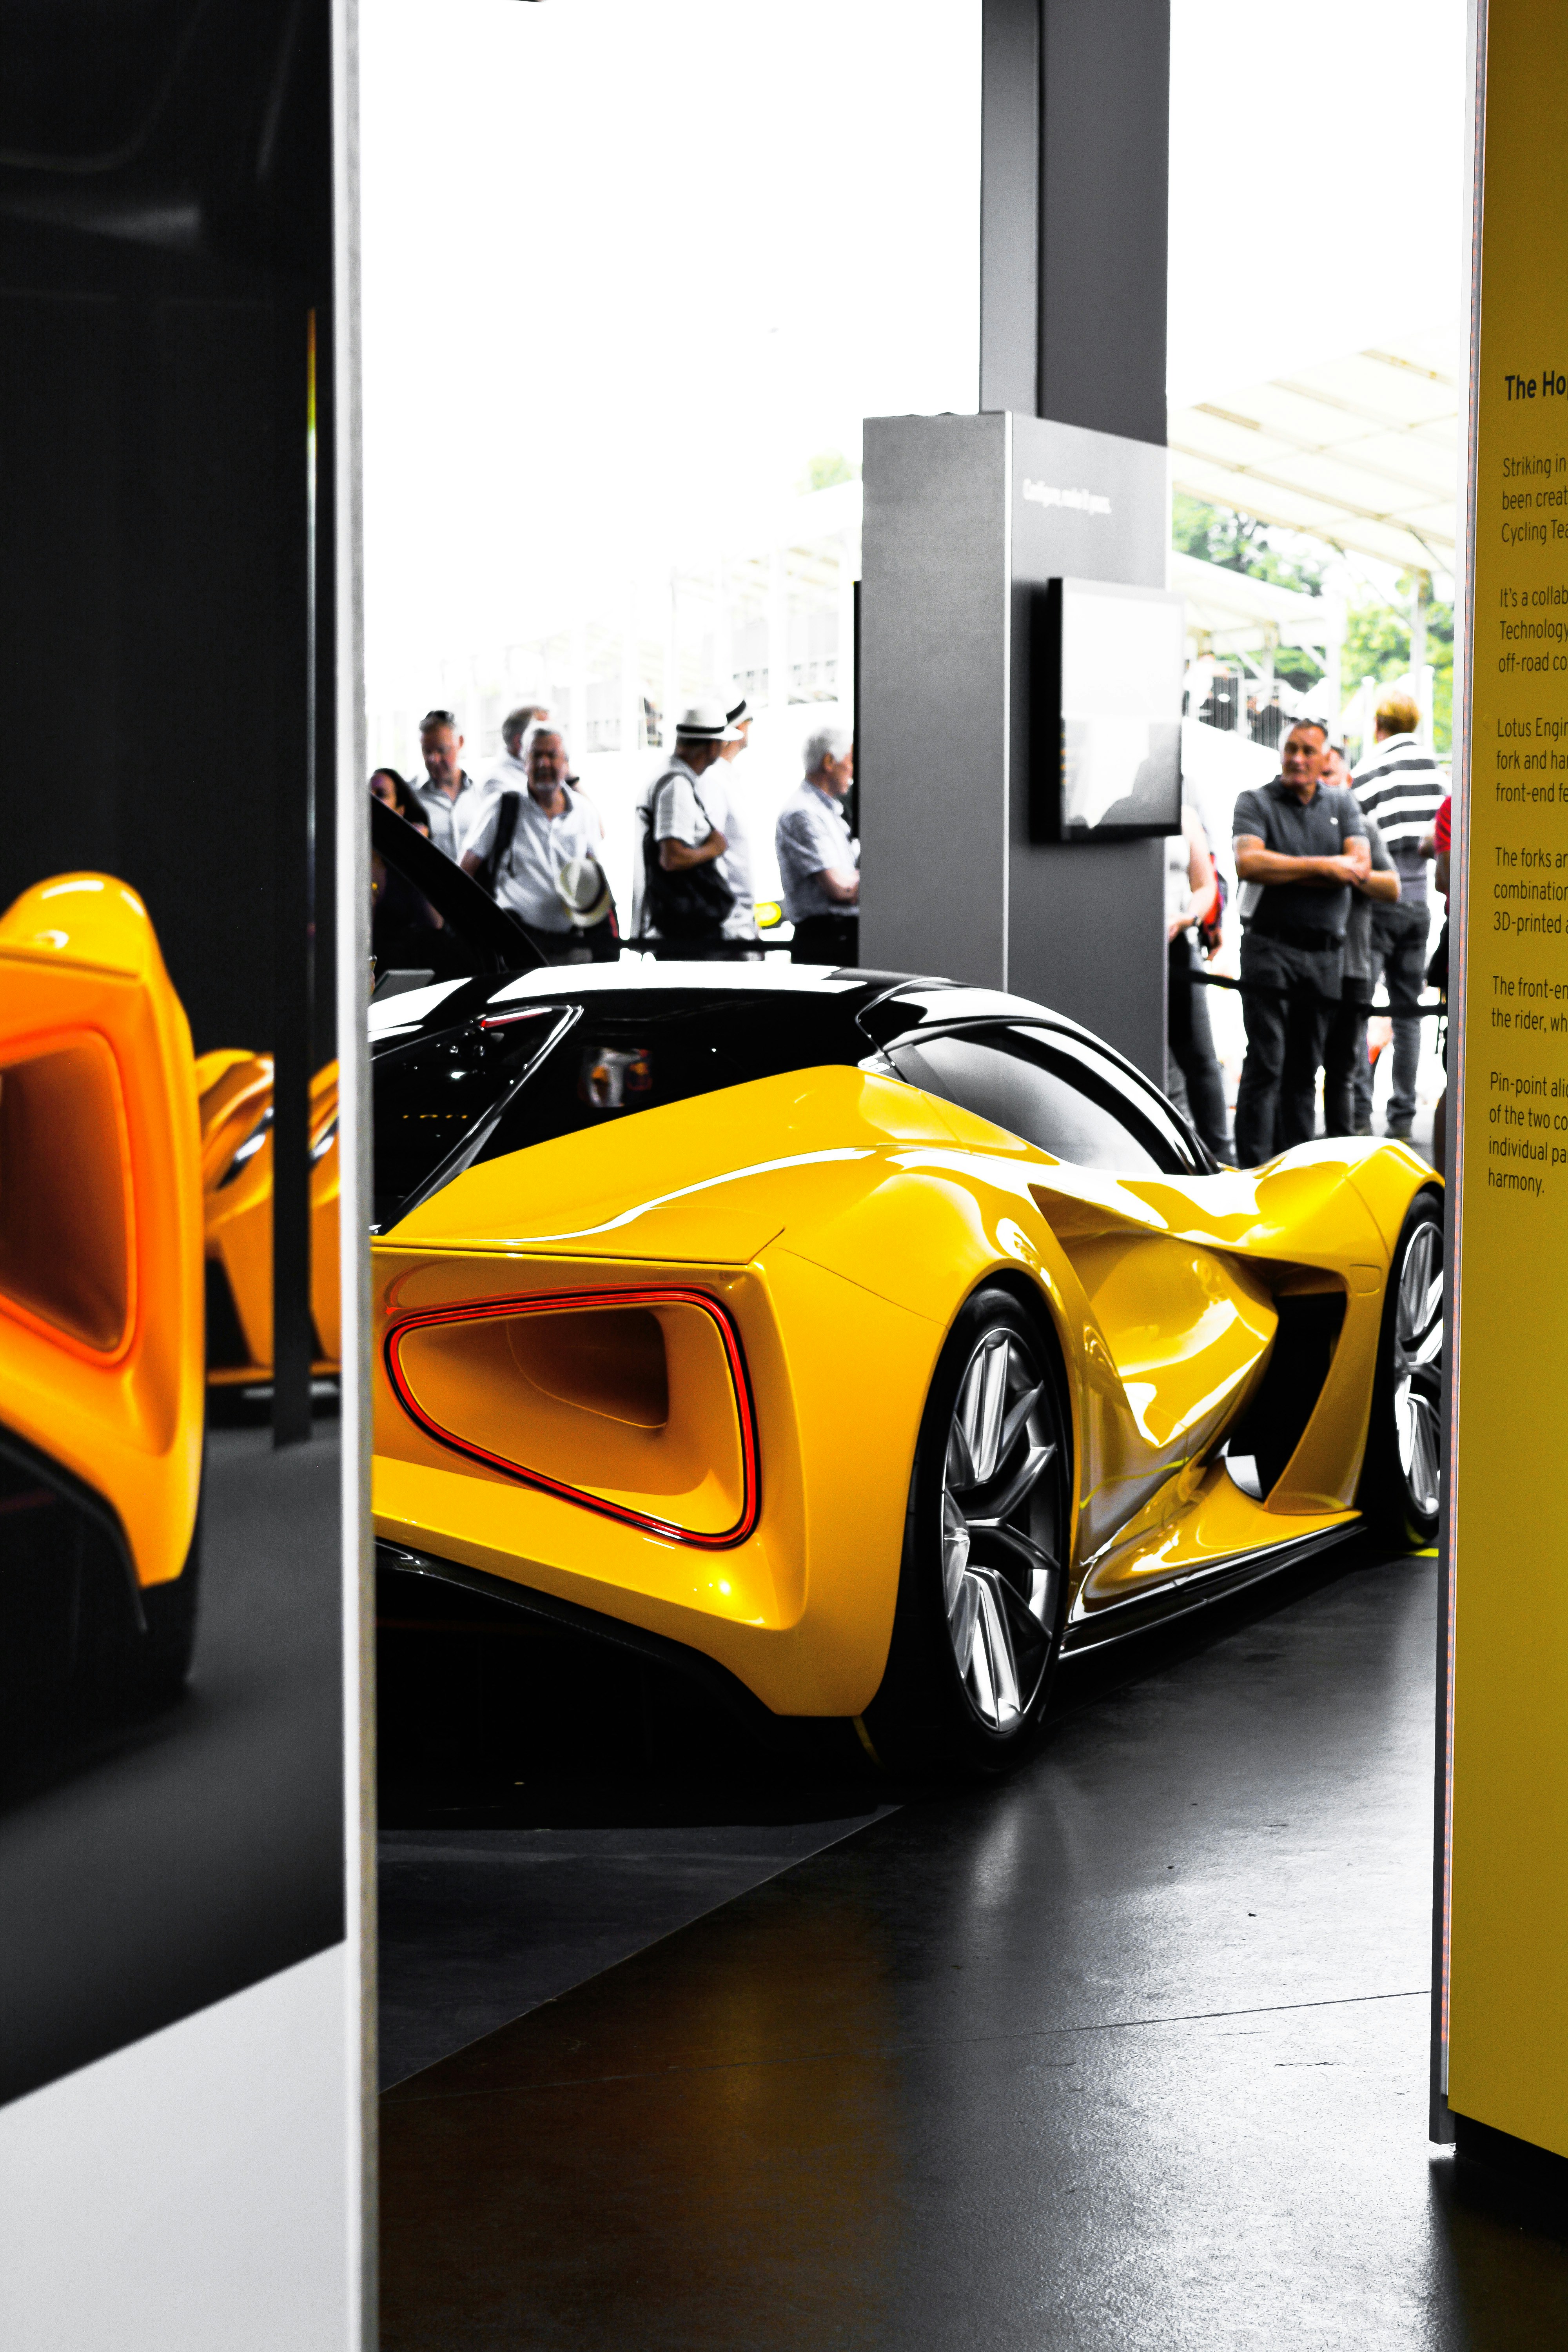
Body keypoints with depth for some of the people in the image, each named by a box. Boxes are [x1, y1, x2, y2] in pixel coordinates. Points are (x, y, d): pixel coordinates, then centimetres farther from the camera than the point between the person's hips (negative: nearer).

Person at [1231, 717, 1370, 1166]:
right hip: (1269, 948, -4)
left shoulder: (1343, 804, 12)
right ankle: (1252, 1170, -8)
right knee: (1265, 1065, -8)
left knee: (1305, 1068, 9)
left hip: (1325, 955, 4)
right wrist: (1323, 867, -11)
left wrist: (1284, 872, -11)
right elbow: (1248, 864, -16)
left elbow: (1360, 867, -3)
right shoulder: (1255, 803, 2)